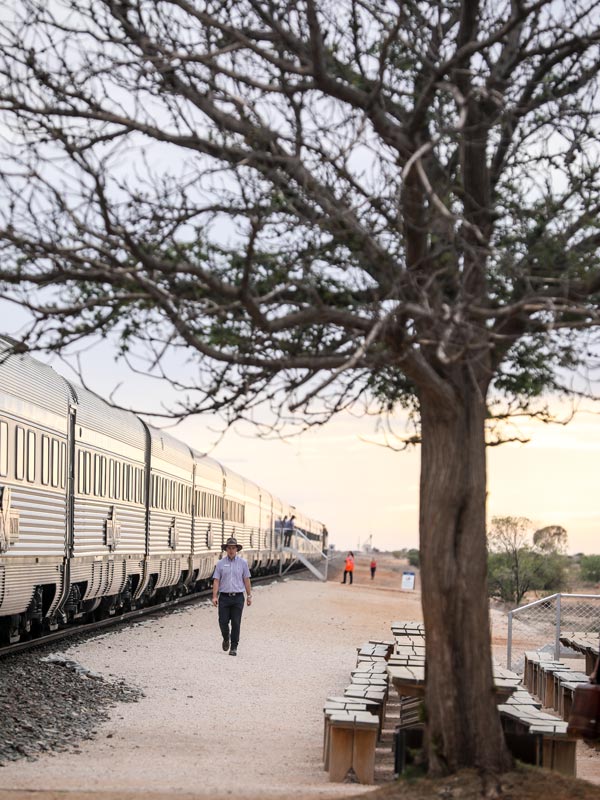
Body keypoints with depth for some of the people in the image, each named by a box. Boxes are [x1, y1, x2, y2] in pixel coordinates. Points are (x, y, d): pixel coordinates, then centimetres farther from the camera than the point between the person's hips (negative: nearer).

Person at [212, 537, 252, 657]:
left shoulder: (242, 563, 5)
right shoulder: (221, 563, 4)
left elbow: (246, 580, 8)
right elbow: (216, 580, 2)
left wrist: (249, 596, 5)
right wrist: (214, 596, -6)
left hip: (238, 597, 0)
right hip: (224, 597, 0)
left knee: (236, 623, -2)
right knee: (223, 622, -1)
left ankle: (234, 647, 5)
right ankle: (226, 638, 28)